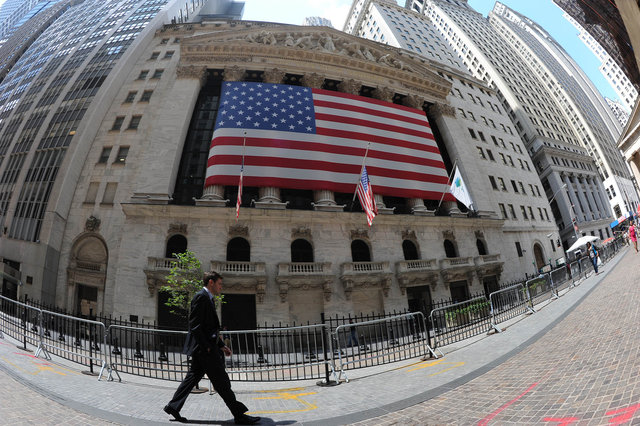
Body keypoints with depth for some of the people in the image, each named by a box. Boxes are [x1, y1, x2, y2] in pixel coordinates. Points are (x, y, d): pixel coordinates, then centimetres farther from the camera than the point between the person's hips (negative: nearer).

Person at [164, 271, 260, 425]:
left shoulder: (208, 299, 18)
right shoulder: (201, 297, -14)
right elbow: (195, 325, -19)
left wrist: (221, 345, 18)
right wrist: (206, 347, -20)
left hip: (206, 346, 10)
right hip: (203, 347, -10)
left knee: (193, 376, 17)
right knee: (221, 380, -5)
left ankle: (173, 406, 27)